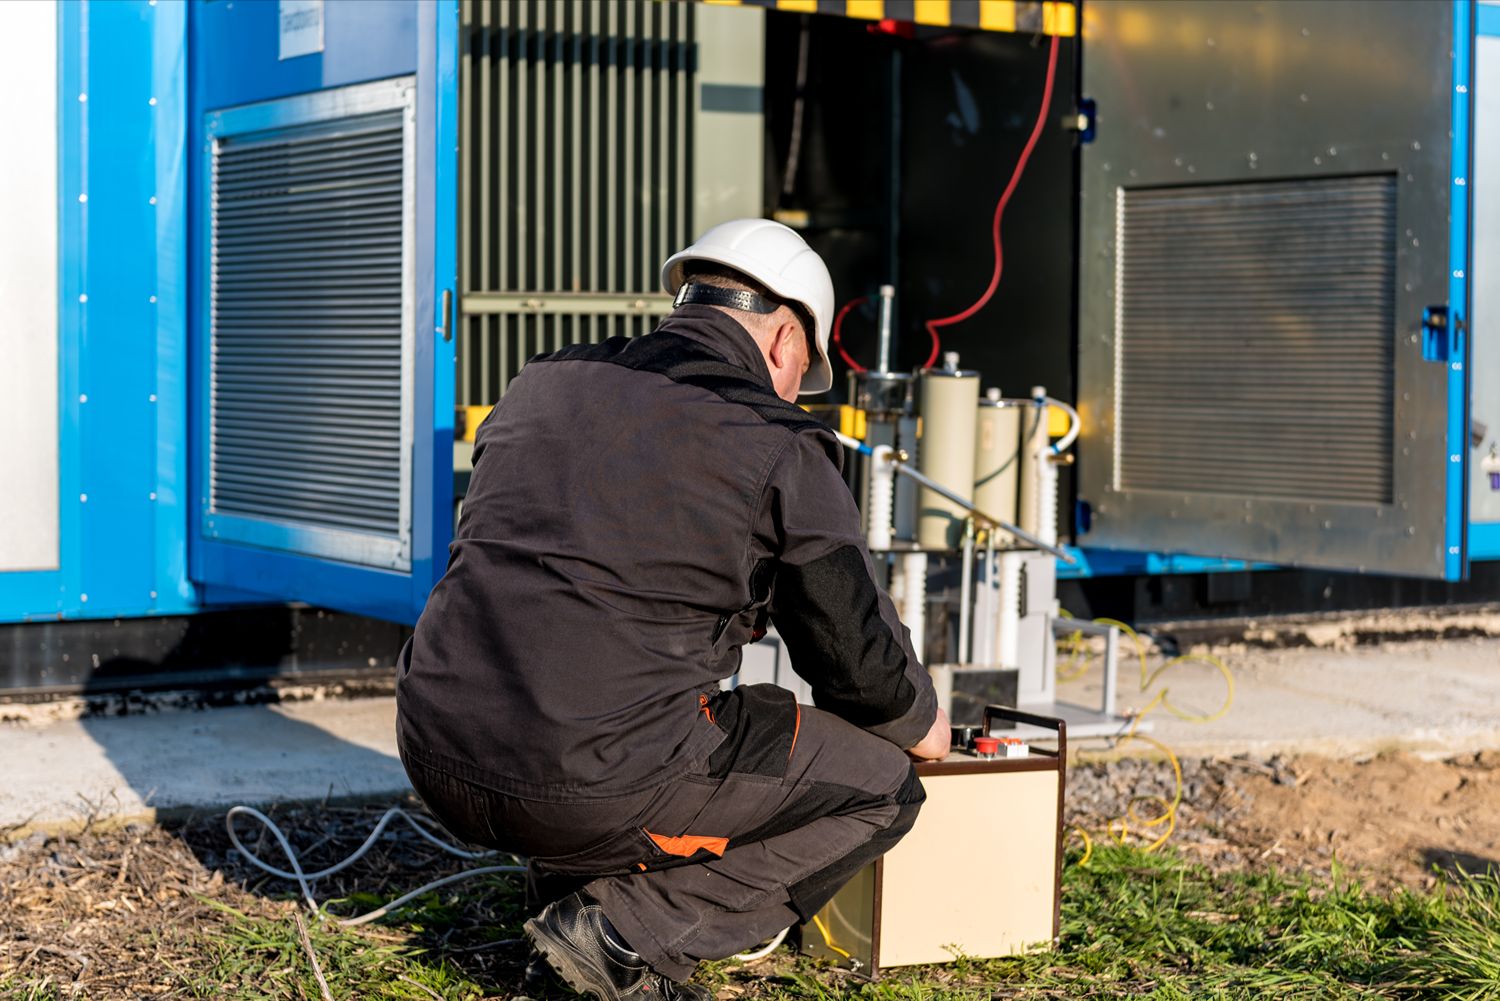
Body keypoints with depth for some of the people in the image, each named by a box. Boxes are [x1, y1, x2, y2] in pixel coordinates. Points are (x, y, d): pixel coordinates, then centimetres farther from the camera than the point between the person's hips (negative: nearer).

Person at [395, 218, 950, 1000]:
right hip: (597, 787, -7)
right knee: (879, 785, 10)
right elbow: (861, 657, 3)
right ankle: (630, 933, -1)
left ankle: (568, 877, 18)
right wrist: (925, 727, 27)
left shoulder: (543, 385, 15)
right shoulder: (778, 448, -2)